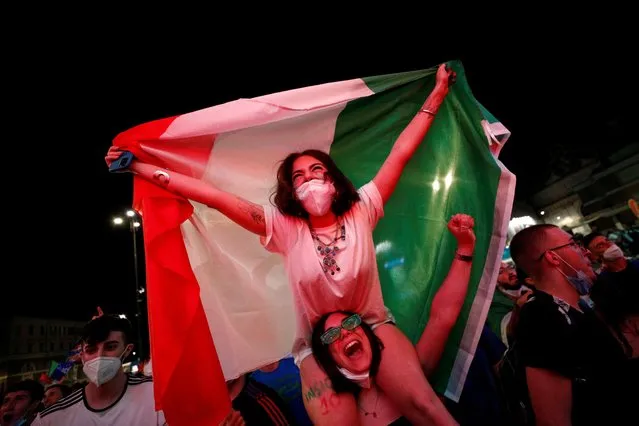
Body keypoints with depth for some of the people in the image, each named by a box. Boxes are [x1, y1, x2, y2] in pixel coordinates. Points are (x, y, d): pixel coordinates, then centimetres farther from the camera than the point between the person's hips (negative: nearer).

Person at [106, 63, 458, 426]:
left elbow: (401, 153, -6)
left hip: (374, 326, 1)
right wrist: (140, 168, -14)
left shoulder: (360, 212, -7)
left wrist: (439, 93, -1)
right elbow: (216, 198, -14)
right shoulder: (284, 227, -10)